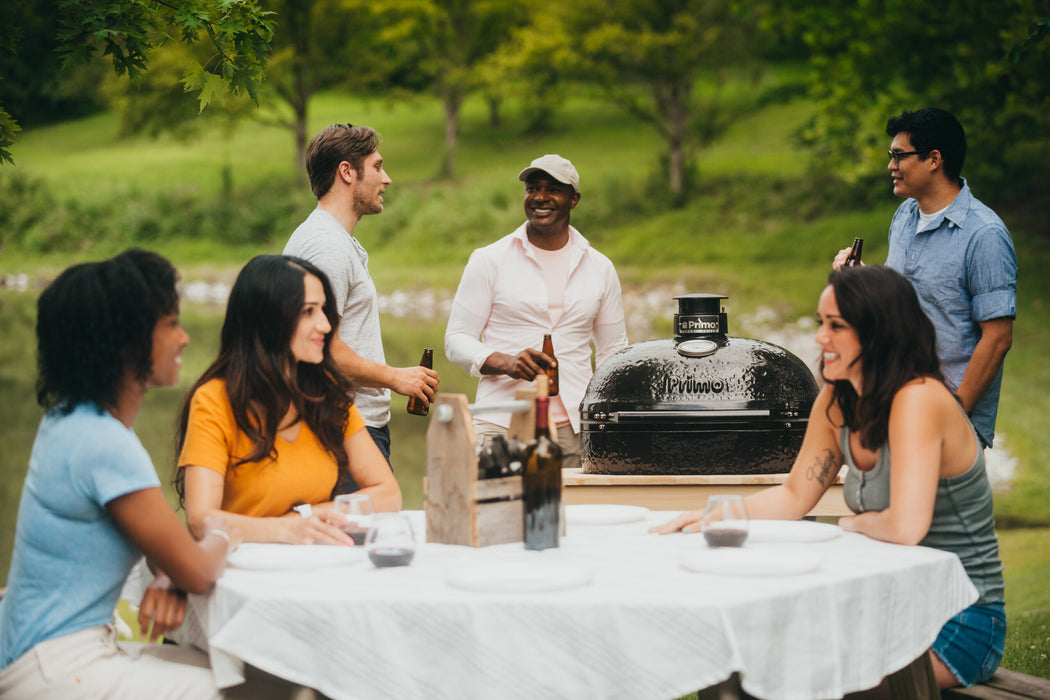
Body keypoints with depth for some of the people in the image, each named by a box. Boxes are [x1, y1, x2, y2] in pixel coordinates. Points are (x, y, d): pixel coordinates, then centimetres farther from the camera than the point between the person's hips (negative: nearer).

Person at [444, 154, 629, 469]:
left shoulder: (600, 268, 14)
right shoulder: (488, 260, 5)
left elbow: (613, 351, 20)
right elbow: (456, 340, 4)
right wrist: (505, 363, -15)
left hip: (574, 428, 2)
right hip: (502, 425, -2)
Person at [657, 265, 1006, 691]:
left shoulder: (919, 400, -23)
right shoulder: (837, 401, 3)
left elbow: (905, 525, -30)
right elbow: (793, 496, 10)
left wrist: (851, 525, -9)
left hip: (961, 624, -8)